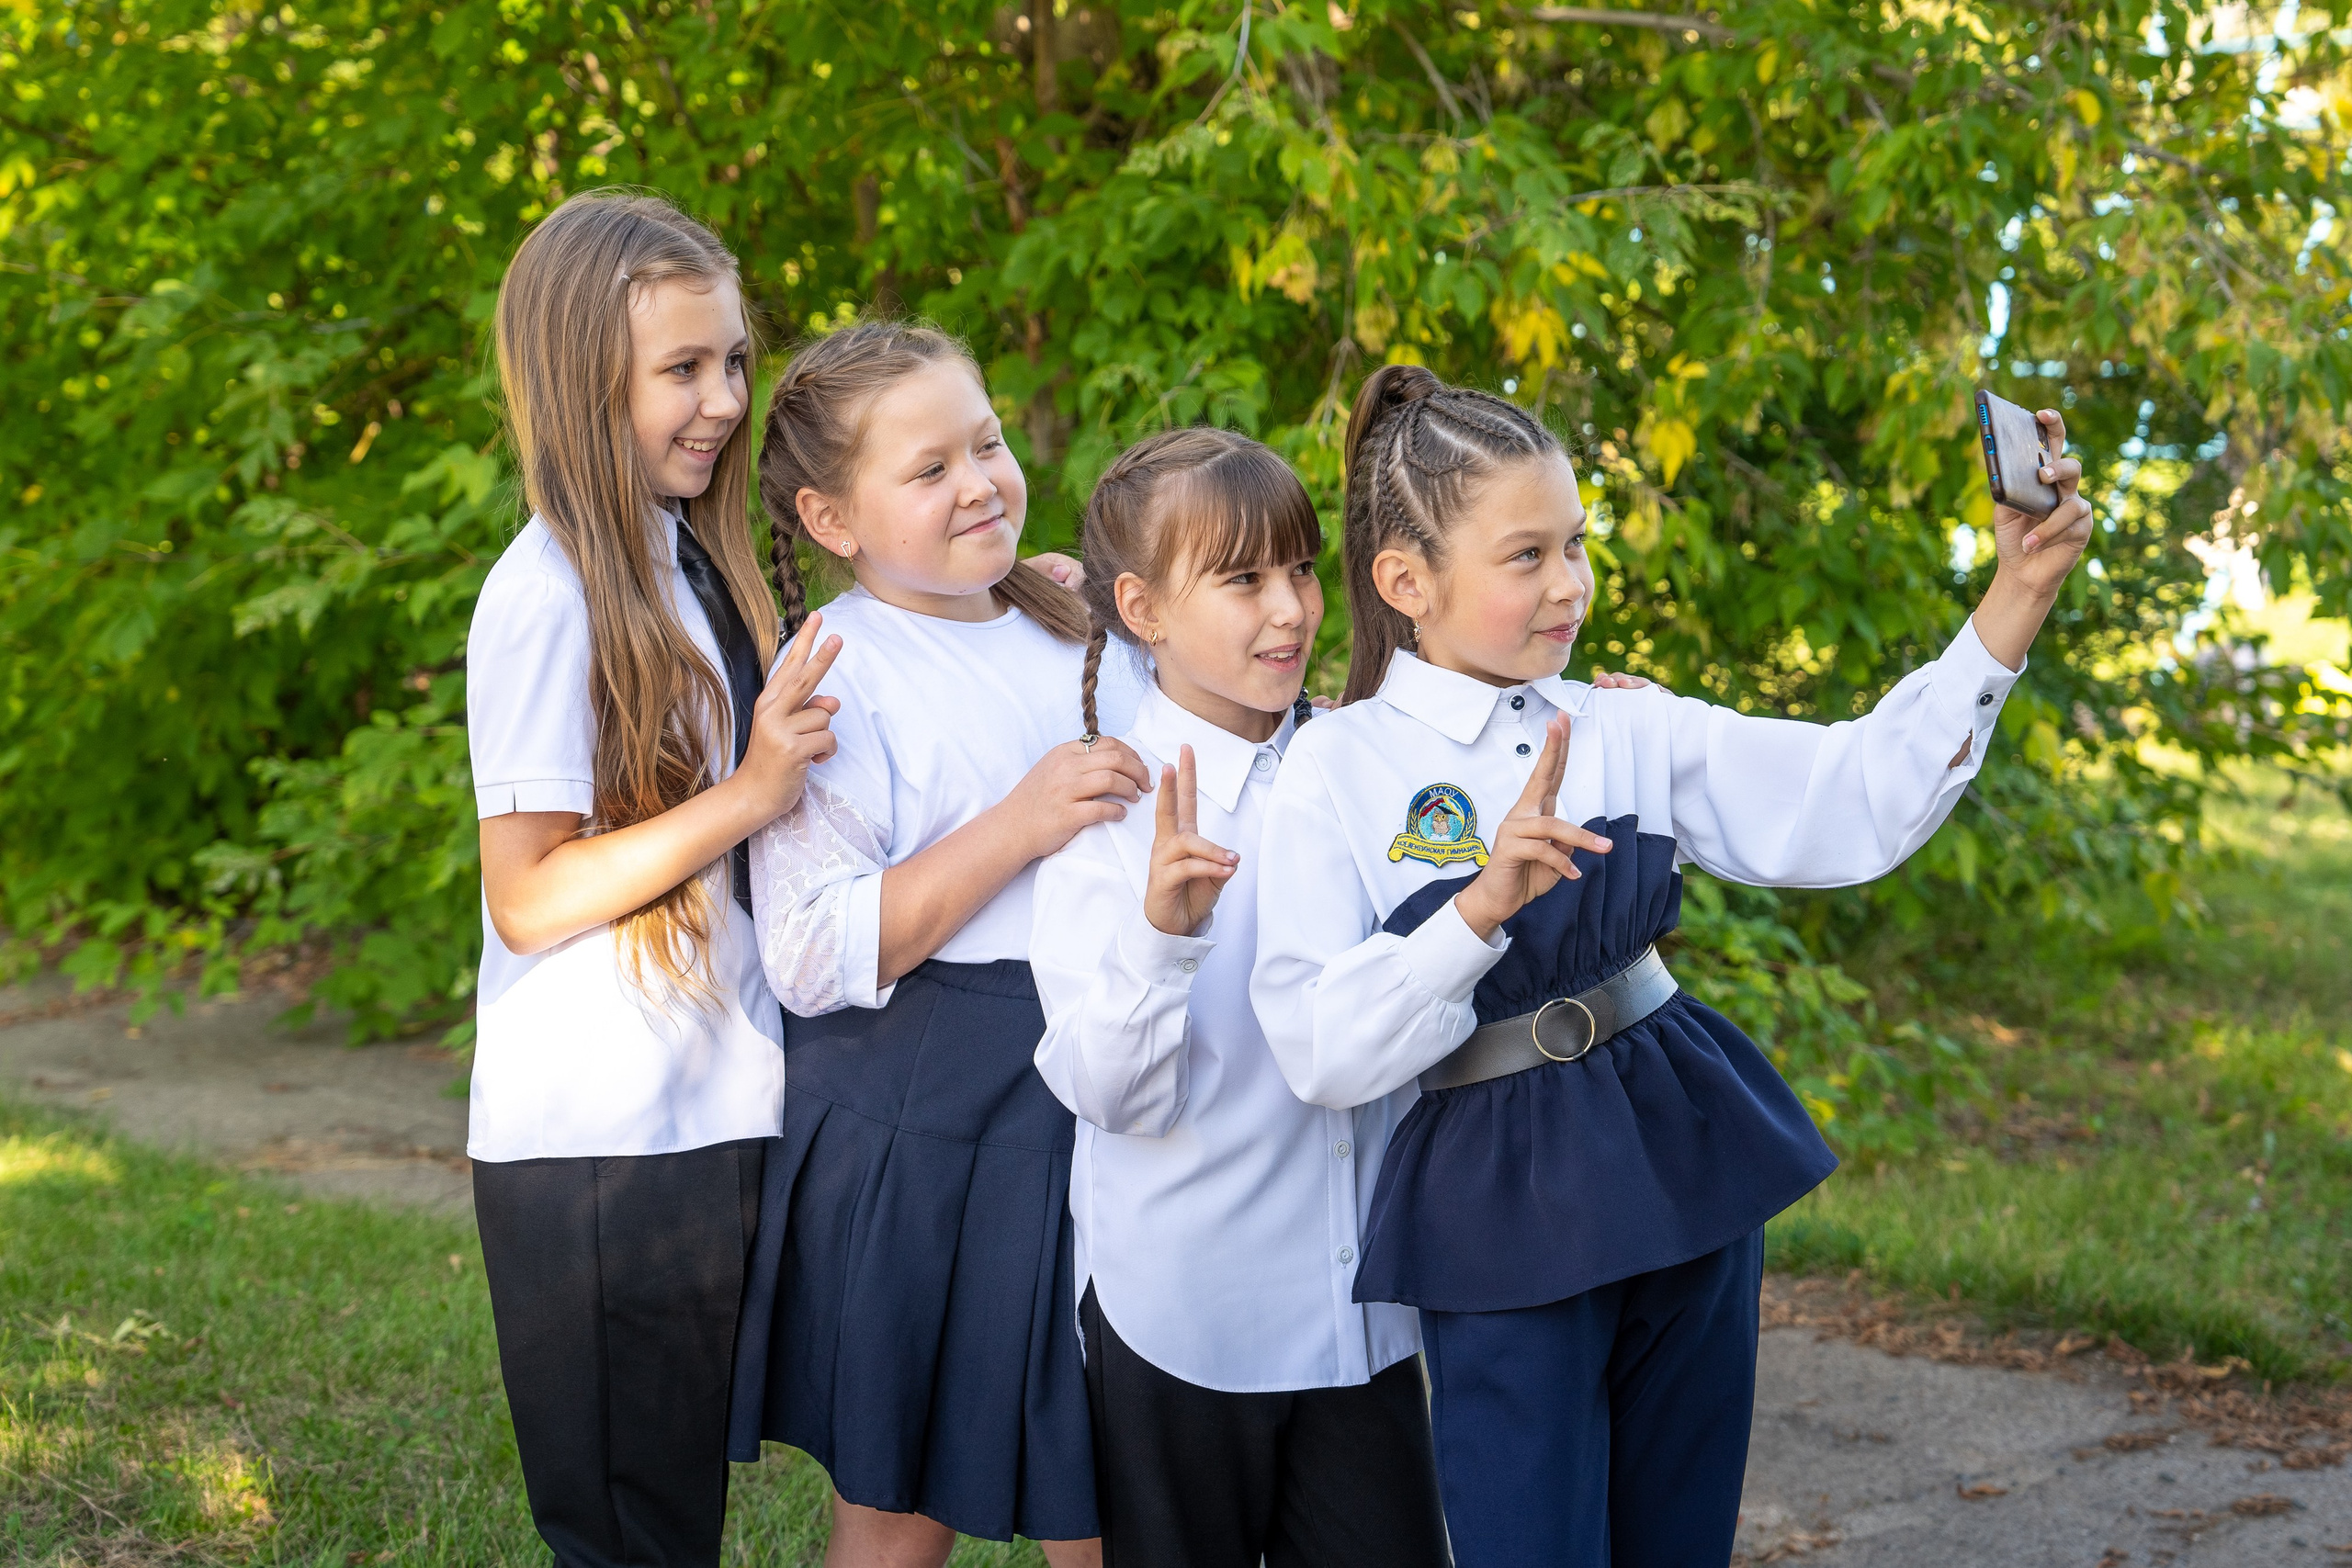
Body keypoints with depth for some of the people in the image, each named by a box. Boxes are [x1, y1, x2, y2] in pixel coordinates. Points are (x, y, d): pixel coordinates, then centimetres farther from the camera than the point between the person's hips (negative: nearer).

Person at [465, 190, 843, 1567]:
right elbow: (526, 897, -17)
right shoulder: (552, 593, -15)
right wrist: (750, 797, -22)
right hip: (596, 1145, -8)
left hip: (714, 1117, 8)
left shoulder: (697, 564, 10)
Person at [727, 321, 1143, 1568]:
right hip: (916, 1126, -6)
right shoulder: (829, 679, -11)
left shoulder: (1080, 626, 10)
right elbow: (814, 959, -19)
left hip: (1093, 1104, 6)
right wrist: (1018, 828, -23)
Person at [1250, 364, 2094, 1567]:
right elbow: (1321, 1052, -16)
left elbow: (1858, 801, -6)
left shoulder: (1625, 731, 3)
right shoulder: (1338, 772, -8)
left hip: (1685, 1160, 4)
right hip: (1503, 1213, -4)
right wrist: (1483, 907, -27)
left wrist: (2018, 596, -13)